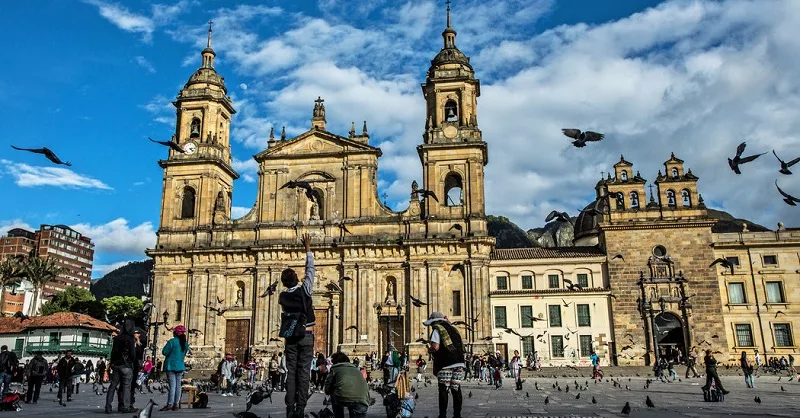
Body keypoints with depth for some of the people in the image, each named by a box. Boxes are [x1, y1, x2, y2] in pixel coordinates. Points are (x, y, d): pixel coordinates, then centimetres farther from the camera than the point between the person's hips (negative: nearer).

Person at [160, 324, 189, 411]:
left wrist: (170, 353, 8)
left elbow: (164, 352, -10)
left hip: (171, 366, -6)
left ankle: (169, 404, -12)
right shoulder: (185, 343, 9)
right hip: (180, 366, 6)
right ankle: (176, 404, 8)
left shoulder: (172, 341, -12)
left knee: (172, 385, -9)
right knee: (178, 385, 6)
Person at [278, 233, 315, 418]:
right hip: (306, 335, -2)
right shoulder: (304, 289, -5)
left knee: (291, 372, 2)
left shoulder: (283, 296, 4)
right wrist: (308, 247, 14)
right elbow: (310, 269, 5)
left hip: (290, 337, 3)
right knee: (304, 372, -3)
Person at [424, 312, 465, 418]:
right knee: (456, 389, 9)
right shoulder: (452, 328, 21)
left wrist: (429, 350, 6)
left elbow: (435, 347, -12)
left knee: (443, 390, 0)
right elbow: (461, 347, 25)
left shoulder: (437, 329, 0)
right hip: (459, 362, 6)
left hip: (446, 364, -6)